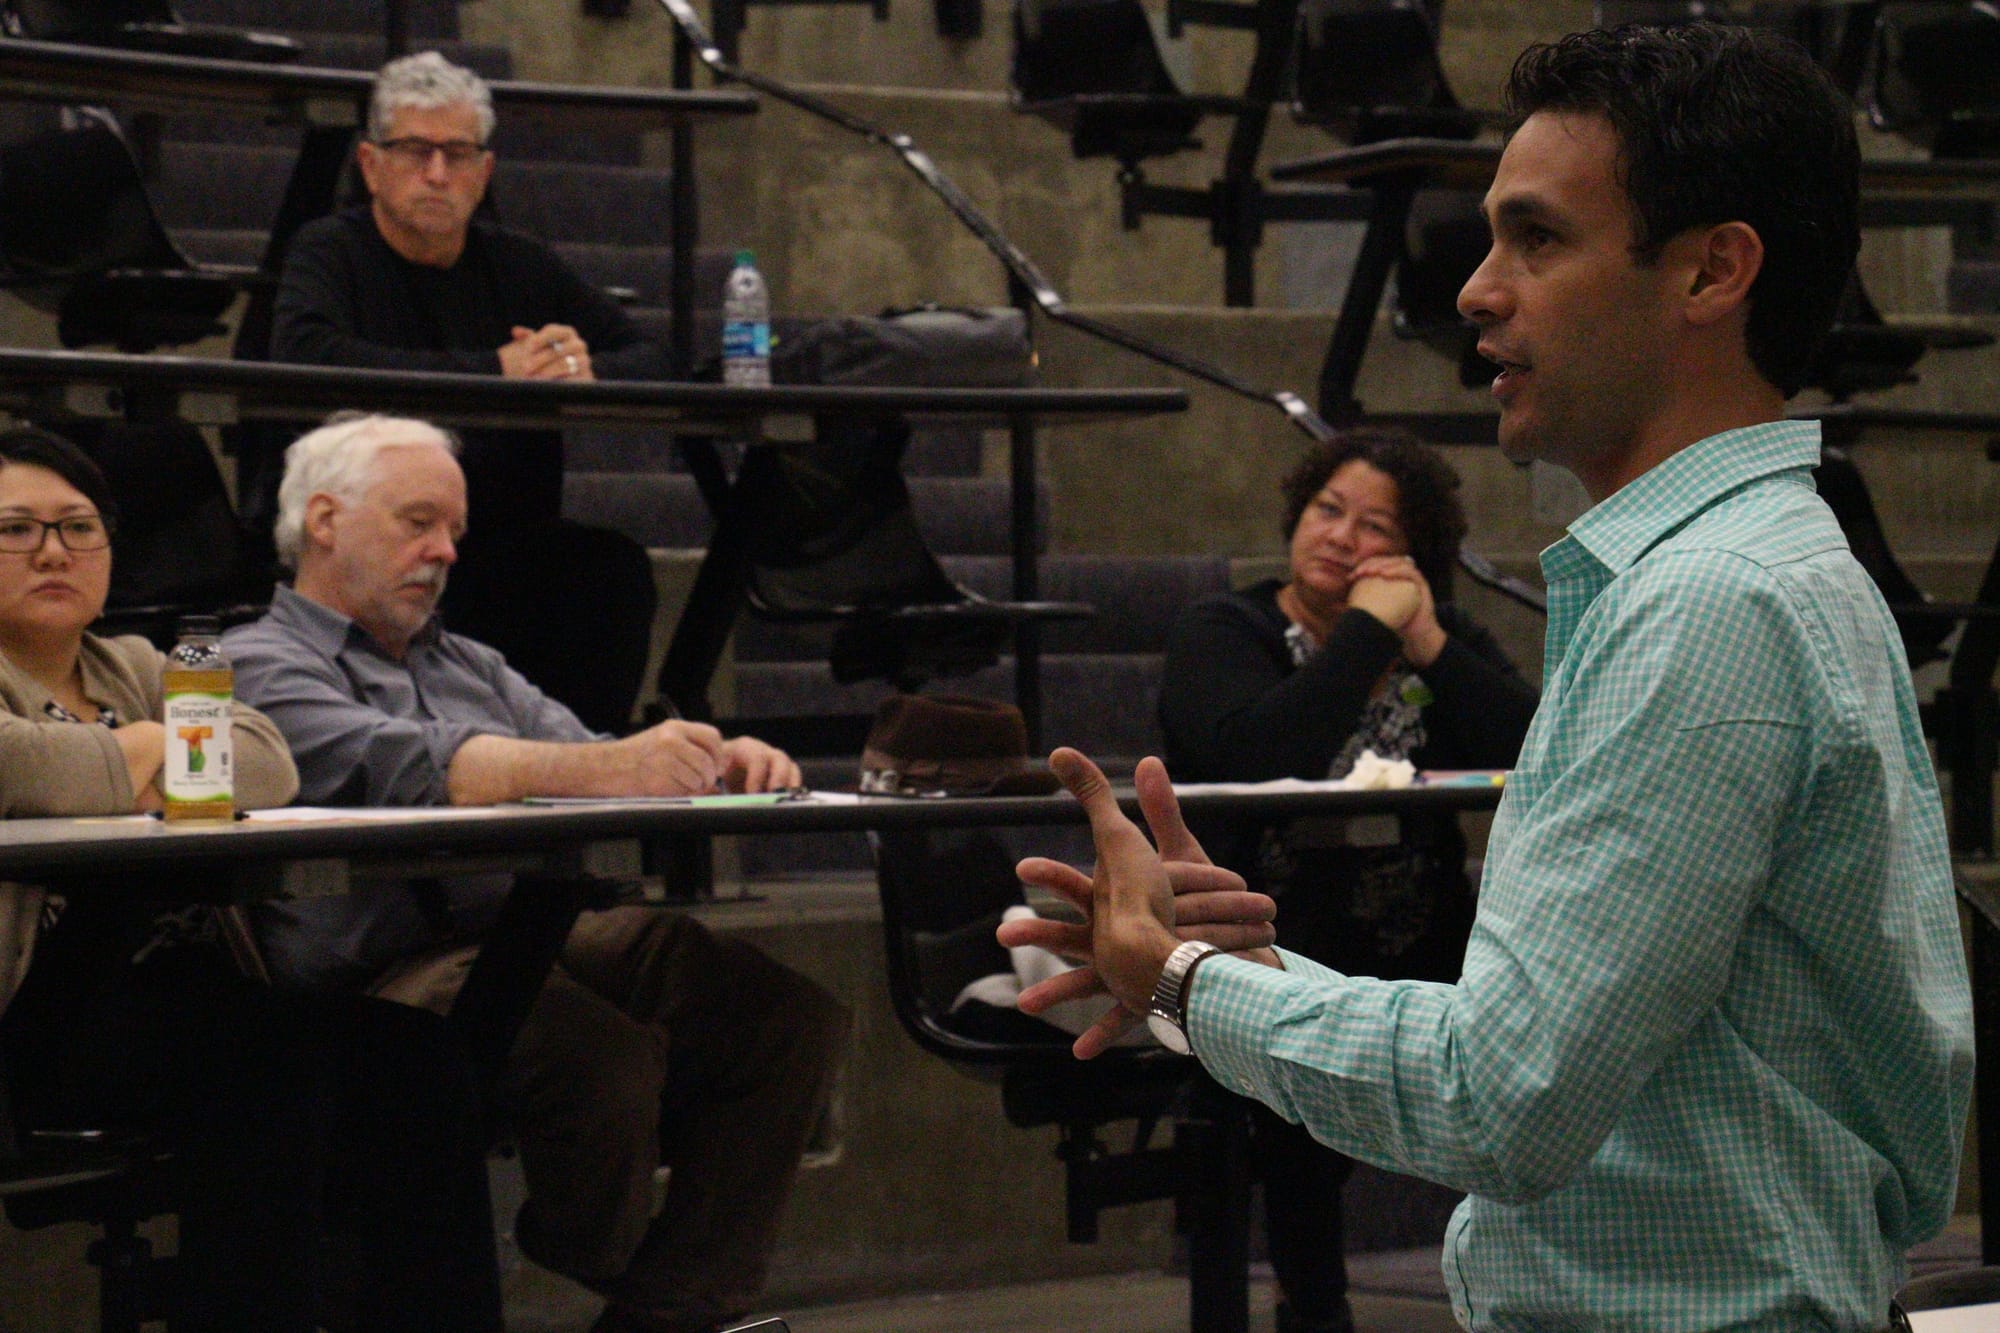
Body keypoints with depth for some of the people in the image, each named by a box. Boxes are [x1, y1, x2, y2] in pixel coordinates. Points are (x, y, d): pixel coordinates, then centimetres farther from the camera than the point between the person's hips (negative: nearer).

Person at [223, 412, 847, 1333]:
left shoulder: (469, 667, 33)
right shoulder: (258, 667, 6)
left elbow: (601, 765, 20)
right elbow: (403, 768, -14)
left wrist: (718, 764, -5)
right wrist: (602, 768, -29)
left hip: (545, 942, 8)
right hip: (396, 974, -7)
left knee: (790, 1008, -18)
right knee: (607, 1055, -36)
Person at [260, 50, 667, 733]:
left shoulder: (520, 265, 15)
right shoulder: (330, 253, 0)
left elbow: (650, 362, 12)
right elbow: (306, 352, -22)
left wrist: (586, 369, -14)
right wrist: (494, 371, -23)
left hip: (497, 542, 4)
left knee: (613, 566, -21)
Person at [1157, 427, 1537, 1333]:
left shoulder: (1442, 639, 14)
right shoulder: (1220, 635, 2)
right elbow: (1259, 756, -21)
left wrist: (1427, 646, -9)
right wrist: (1368, 630, -13)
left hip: (1415, 966, 4)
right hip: (1266, 966, -4)